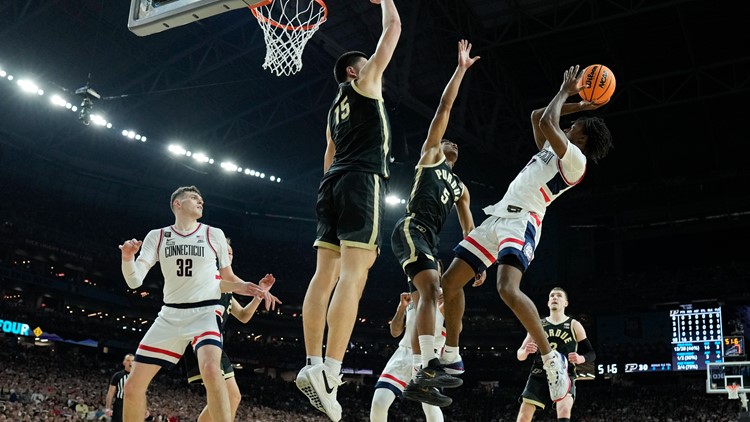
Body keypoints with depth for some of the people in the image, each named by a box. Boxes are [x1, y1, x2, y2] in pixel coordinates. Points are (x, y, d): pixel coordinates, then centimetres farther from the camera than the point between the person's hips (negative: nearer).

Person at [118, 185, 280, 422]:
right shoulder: (157, 237, 4)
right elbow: (134, 280, -7)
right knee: (133, 385, -2)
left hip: (204, 313, -2)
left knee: (211, 370, -32)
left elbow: (228, 278, 16)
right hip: (170, 315, 3)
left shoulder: (214, 235, 3)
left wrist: (250, 288, -3)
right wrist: (128, 257, -27)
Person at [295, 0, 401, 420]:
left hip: (334, 182, 8)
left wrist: (334, 190, 32)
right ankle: (330, 370, -25)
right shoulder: (365, 82, 9)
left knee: (326, 275, 1)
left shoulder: (335, 110, 29)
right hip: (363, 181, -8)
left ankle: (312, 364, -3)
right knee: (353, 275, -16)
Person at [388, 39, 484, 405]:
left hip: (430, 240, 8)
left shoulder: (460, 187, 31)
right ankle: (431, 367, -38)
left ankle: (418, 380, 3)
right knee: (431, 290, -26)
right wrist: (461, 69, 8)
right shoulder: (429, 154, 14)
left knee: (429, 299, 2)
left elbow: (469, 228, 26)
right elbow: (444, 109, 8)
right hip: (411, 230, -8)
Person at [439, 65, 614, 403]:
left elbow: (547, 123, -12)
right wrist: (577, 106, 30)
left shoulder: (575, 159, -2)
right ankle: (451, 356, 16)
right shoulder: (550, 149, 25)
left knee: (508, 289, -32)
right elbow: (537, 116, 34)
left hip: (521, 221, -9)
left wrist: (565, 91, 5)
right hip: (497, 218, 10)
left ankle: (551, 360, -18)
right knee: (450, 282, 4)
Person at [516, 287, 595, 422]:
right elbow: (519, 355, 10)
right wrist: (525, 351, -15)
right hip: (539, 375, 2)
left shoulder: (574, 325, 7)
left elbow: (591, 354, 7)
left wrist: (581, 358, -16)